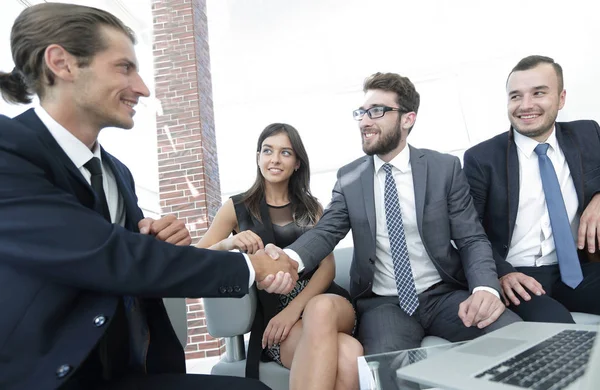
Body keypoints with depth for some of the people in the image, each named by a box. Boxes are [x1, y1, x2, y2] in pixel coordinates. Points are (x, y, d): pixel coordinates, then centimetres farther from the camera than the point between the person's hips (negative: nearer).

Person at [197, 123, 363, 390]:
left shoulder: (311, 207, 14)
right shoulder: (238, 207, 8)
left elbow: (327, 266, 3)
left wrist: (295, 307, -15)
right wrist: (228, 243, -21)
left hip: (320, 299, 3)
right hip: (273, 312, -2)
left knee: (321, 309, -37)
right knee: (347, 353, -34)